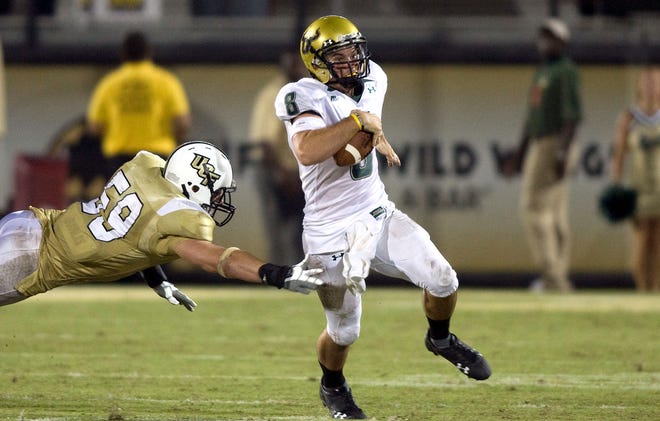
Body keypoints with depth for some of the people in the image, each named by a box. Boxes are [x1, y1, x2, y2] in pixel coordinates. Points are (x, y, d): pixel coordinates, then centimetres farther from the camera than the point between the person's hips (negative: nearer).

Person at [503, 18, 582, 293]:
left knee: (534, 207, -14)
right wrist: (520, 154, 23)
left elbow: (573, 115, -18)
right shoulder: (542, 73, 20)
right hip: (538, 146, 10)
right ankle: (559, 280, 7)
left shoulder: (565, 71, -10)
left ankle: (551, 275, -16)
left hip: (555, 146, -10)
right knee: (555, 216, 7)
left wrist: (562, 153, -27)